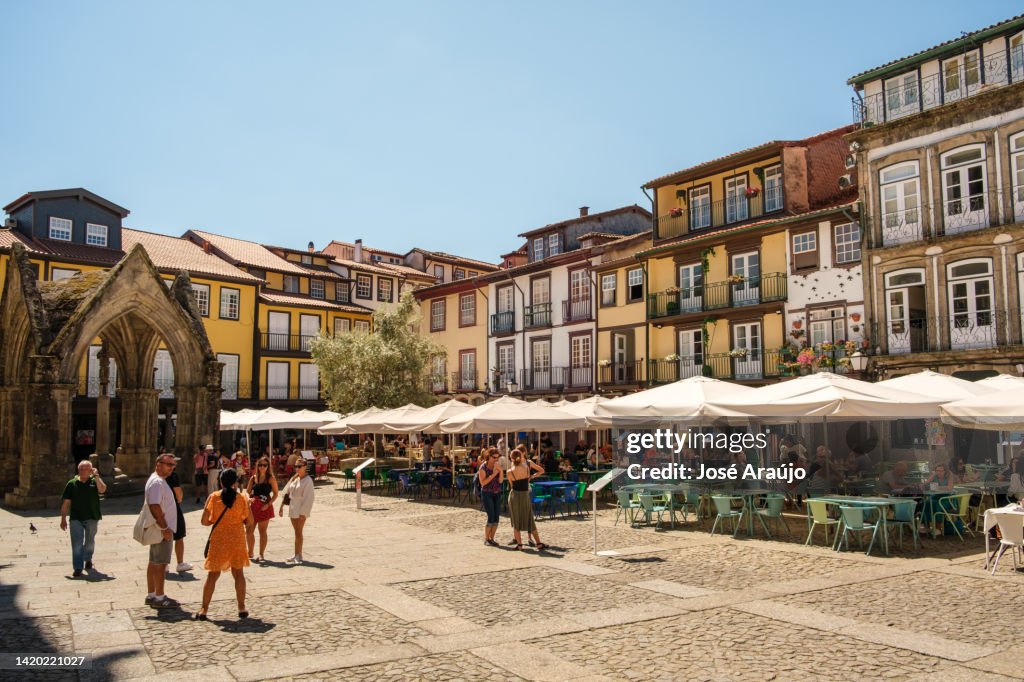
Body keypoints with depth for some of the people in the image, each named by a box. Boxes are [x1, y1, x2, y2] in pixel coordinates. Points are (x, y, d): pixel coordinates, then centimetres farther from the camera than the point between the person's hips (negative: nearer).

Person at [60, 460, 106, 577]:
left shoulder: (94, 482, 2)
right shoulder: (72, 484, 1)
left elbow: (102, 490, -19)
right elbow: (66, 502, 2)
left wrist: (96, 476, -18)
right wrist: (63, 519, -1)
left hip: (92, 518, 1)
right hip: (76, 518, -1)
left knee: (90, 541, 18)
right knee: (77, 543, -7)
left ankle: (88, 559, 42)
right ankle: (77, 568, -4)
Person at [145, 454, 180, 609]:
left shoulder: (159, 480, 14)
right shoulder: (157, 482, -18)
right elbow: (155, 507, -25)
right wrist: (165, 528, -23)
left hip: (159, 530, 11)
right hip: (162, 529, -11)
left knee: (154, 563, 15)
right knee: (160, 564, -5)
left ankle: (151, 595, 23)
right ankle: (159, 598, 1)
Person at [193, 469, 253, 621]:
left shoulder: (214, 497, -6)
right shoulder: (242, 498, -5)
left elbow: (204, 521, -5)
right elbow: (249, 522, -3)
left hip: (218, 540, -1)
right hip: (237, 540, 1)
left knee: (212, 575, 8)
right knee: (238, 574, 11)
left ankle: (204, 610, 10)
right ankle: (242, 608, 14)